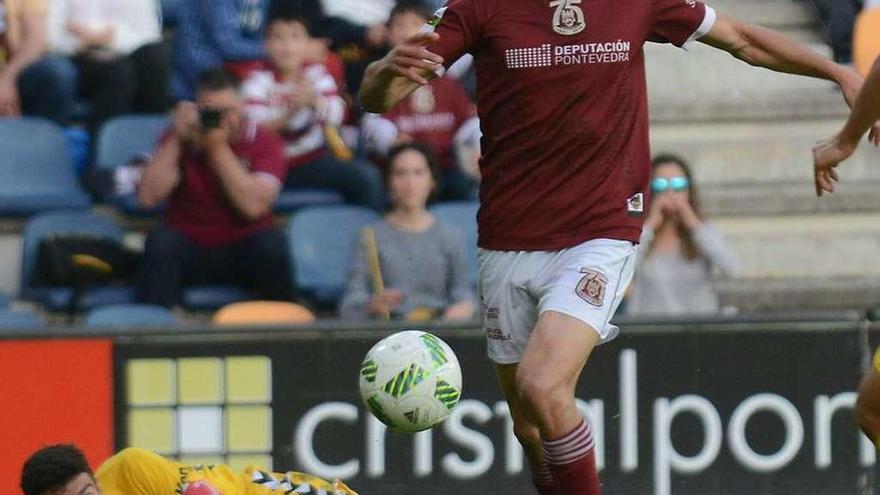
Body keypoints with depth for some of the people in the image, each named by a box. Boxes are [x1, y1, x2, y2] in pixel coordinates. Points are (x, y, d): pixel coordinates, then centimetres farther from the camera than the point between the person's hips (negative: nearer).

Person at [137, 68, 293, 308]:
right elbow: (149, 196, -13)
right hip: (190, 250, 1)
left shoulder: (265, 143, -6)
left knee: (271, 244, -31)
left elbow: (253, 206, -23)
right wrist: (176, 142, -18)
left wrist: (219, 148, -24)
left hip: (245, 254, 0)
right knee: (161, 243, -30)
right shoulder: (182, 140, -1)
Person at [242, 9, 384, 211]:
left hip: (312, 162, 2)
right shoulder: (258, 79, -6)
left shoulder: (317, 74, -1)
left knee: (367, 176, -20)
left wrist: (314, 100, -38)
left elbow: (335, 116, -17)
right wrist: (290, 111, -34)